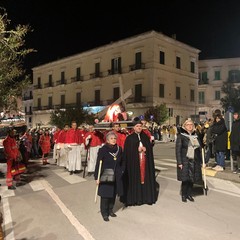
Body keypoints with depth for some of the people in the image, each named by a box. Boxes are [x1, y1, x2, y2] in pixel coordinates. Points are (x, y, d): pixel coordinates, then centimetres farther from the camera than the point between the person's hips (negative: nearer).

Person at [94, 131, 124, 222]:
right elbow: (98, 164, -10)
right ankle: (104, 213, 20)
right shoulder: (102, 150, -11)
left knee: (113, 194, 13)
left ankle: (110, 210, 32)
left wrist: (121, 172, 9)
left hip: (116, 176, 4)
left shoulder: (119, 149, 1)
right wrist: (97, 177, -11)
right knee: (105, 195, 3)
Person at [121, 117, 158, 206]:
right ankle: (134, 198, 8)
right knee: (134, 179, -2)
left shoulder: (146, 137, 10)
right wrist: (137, 150, -14)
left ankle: (146, 197, 17)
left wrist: (145, 149, -10)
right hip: (133, 162, -3)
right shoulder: (129, 138, -2)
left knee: (145, 177, 5)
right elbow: (127, 151, -6)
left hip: (145, 161, 3)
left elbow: (150, 148, 9)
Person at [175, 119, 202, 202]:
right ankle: (183, 195, 16)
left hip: (194, 161, 4)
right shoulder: (181, 136, -4)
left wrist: (200, 161, 10)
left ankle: (189, 194, 23)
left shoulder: (195, 136, 11)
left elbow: (199, 149, 13)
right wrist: (179, 162, -13)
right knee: (185, 179, -1)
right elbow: (178, 150, -8)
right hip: (185, 161, -4)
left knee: (192, 179, 7)